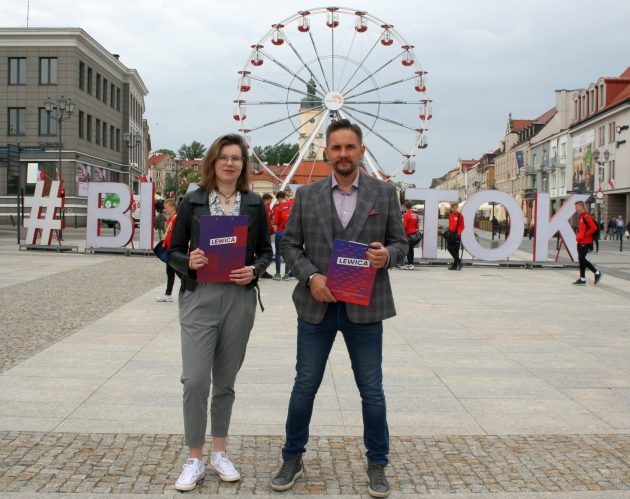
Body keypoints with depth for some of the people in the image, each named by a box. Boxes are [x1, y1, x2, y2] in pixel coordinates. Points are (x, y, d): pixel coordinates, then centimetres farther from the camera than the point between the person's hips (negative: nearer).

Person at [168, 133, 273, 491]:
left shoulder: (255, 204, 5)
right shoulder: (193, 201, 2)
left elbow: (267, 251, 9)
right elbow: (174, 251, 5)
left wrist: (254, 270, -11)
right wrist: (188, 262, -17)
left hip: (240, 299, 2)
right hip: (199, 298, -1)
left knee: (226, 380, 11)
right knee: (195, 379, -7)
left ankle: (220, 454, 25)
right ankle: (195, 461, 8)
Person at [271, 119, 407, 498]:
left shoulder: (384, 193, 2)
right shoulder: (307, 195, 4)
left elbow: (401, 244, 5)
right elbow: (290, 244, 5)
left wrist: (387, 255, -18)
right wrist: (311, 276, -12)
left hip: (364, 308, 0)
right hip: (317, 306, 1)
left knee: (372, 390, 7)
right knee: (305, 386, 9)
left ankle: (377, 465, 25)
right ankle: (293, 459, 26)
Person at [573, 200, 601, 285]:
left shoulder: (586, 216, -15)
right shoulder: (580, 217, 14)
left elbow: (594, 228, -23)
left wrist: (585, 234, -16)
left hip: (585, 242, -9)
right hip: (580, 242, 9)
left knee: (582, 259, -11)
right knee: (581, 259, 8)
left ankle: (597, 273, 3)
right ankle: (582, 279, 11)